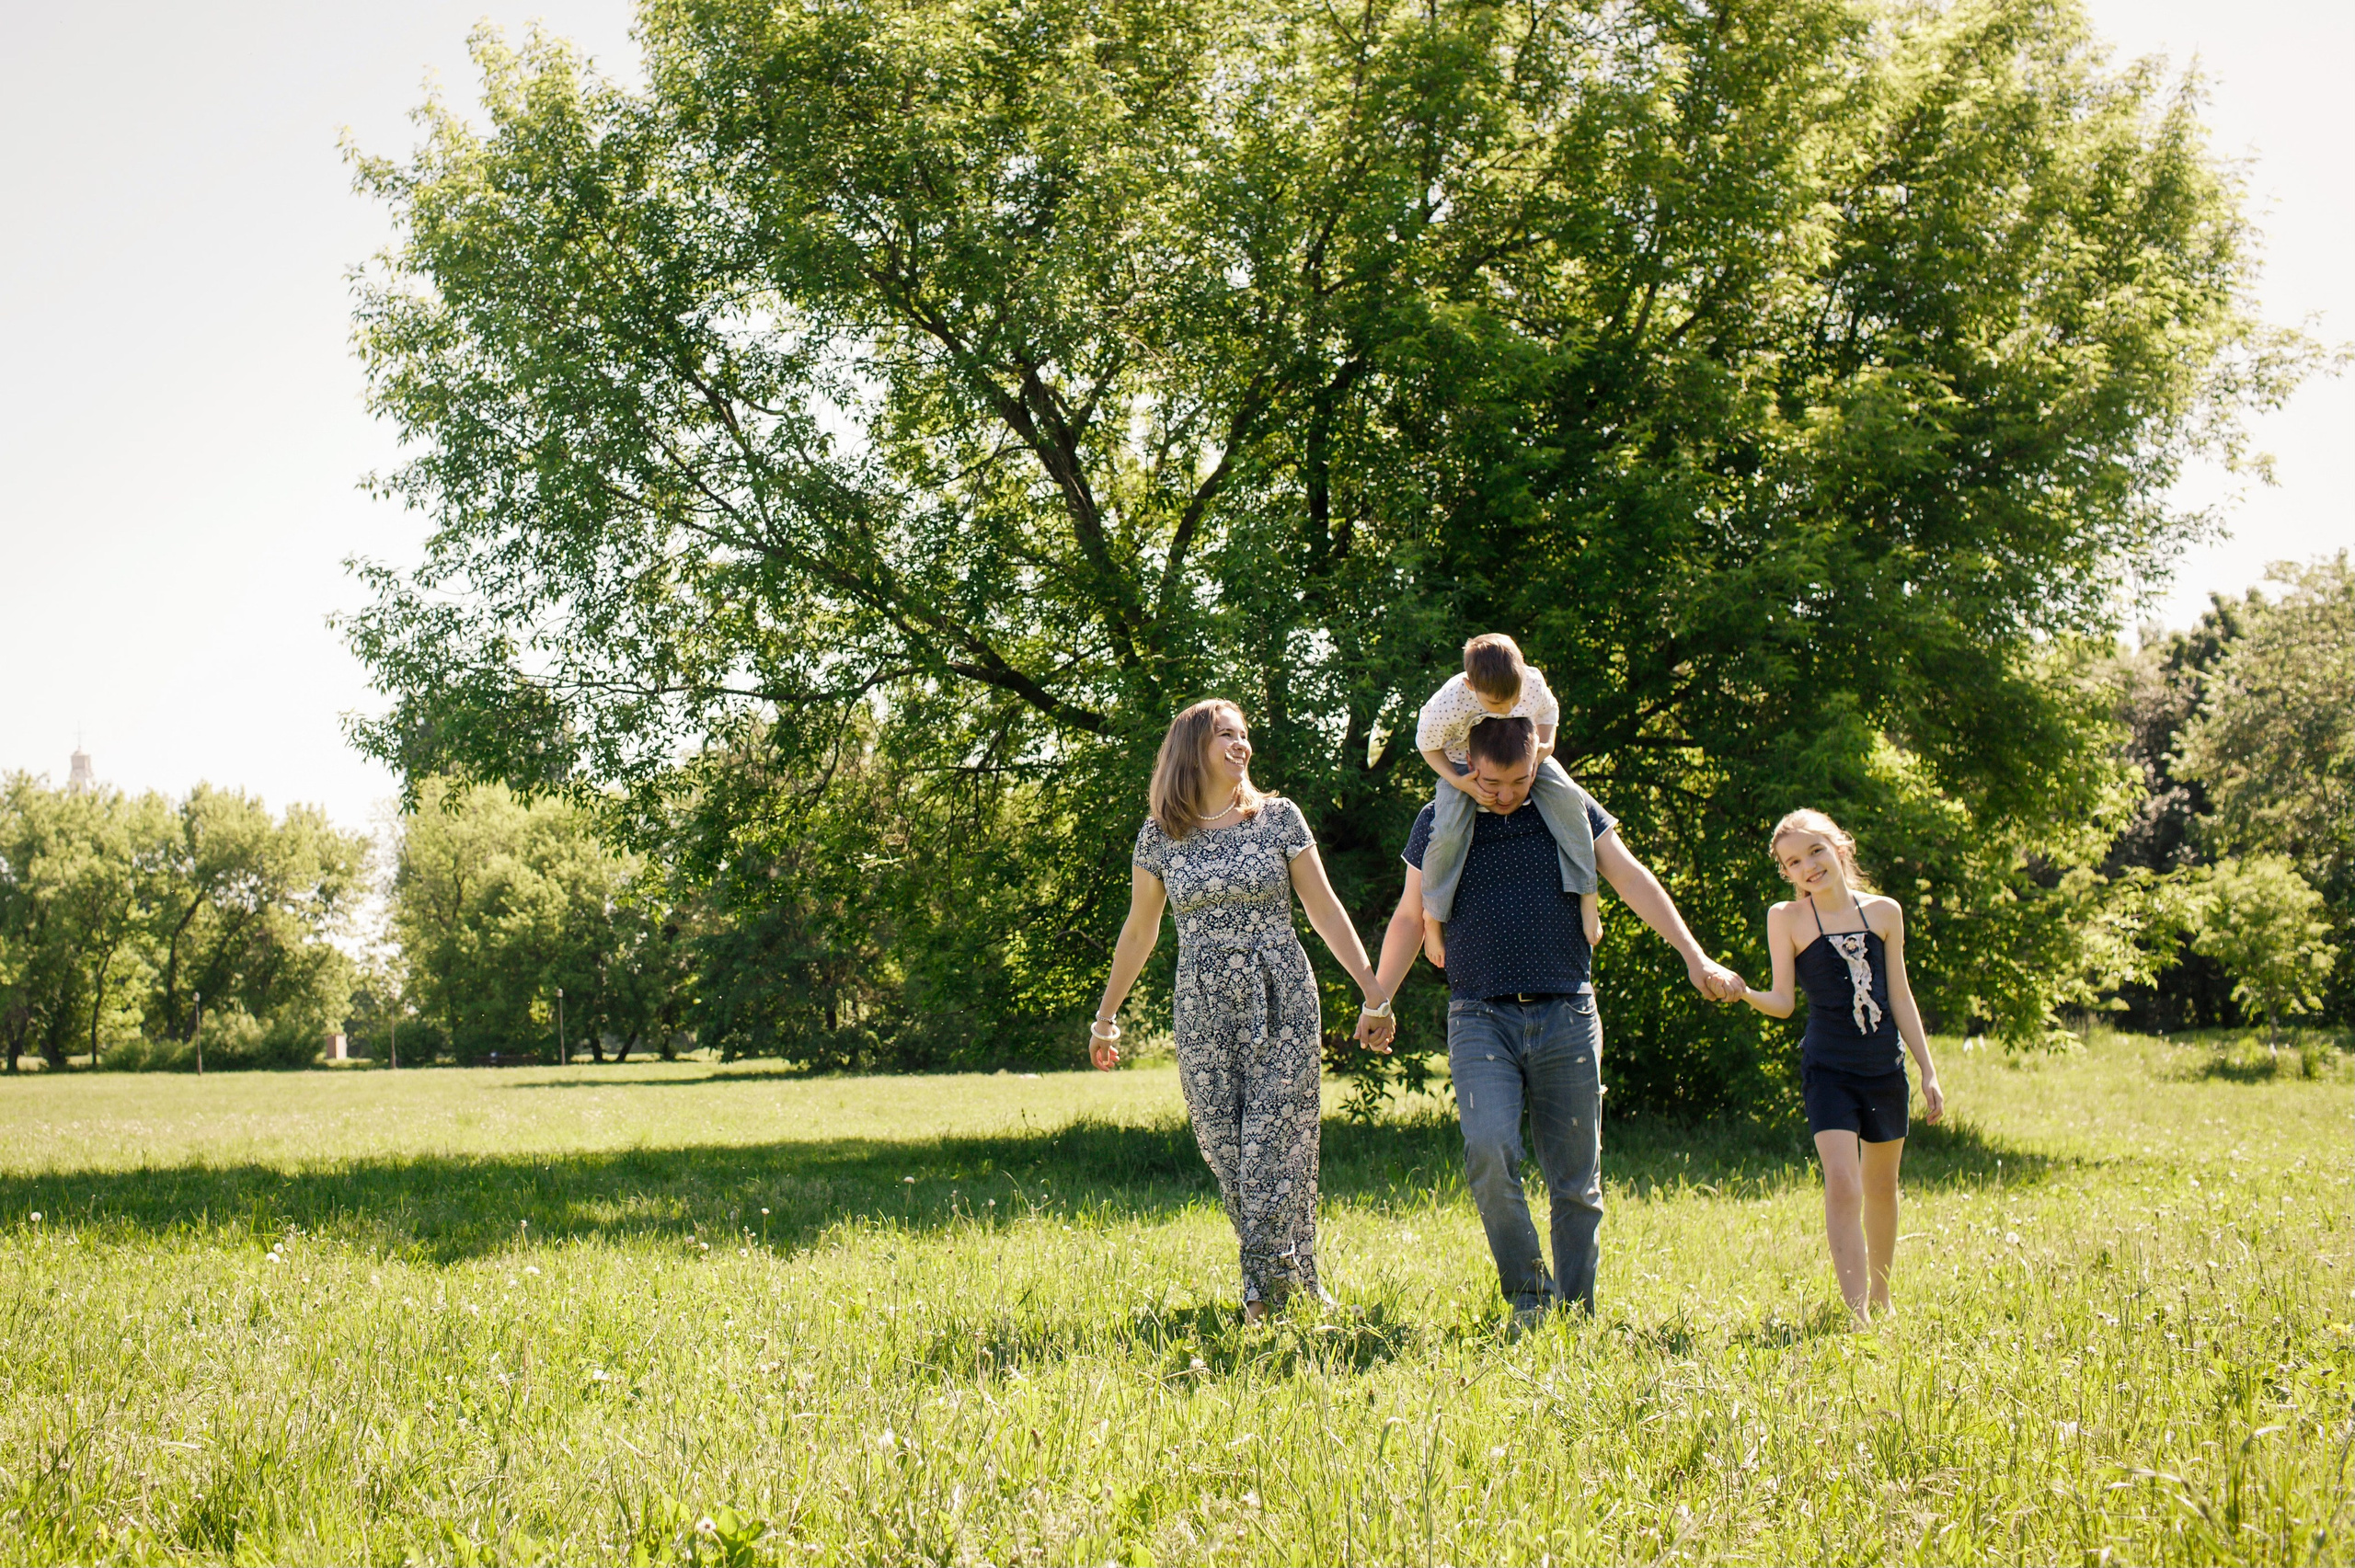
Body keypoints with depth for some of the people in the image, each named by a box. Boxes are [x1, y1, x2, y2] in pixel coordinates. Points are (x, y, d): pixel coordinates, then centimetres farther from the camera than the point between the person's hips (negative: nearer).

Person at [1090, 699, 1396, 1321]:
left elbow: (1325, 909, 5)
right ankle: (1298, 1282, 15)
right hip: (1204, 1013, 1)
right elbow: (1139, 931, 15)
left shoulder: (1279, 818, 2)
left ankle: (1266, 1290, -1)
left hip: (1282, 1005, -1)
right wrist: (1106, 1016, 19)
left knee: (1275, 1143, -8)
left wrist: (1374, 993, 1)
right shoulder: (1159, 835, 5)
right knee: (1227, 1153, 2)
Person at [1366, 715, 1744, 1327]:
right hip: (1480, 1018, -1)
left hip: (1566, 1017, 1)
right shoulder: (1438, 823, 8)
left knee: (1575, 1180, 3)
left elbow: (1633, 880, 1)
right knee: (1489, 1151, -21)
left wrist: (1694, 957, -10)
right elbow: (1409, 918, 15)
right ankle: (1528, 1295, -6)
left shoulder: (1572, 811, 8)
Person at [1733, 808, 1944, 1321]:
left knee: (1881, 1187, 15)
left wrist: (1929, 1072, 9)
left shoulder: (1883, 912, 5)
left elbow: (1900, 997, 10)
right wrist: (1743, 993, -26)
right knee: (1842, 1186, -17)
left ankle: (1880, 1295, 34)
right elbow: (1782, 1002, -5)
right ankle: (1856, 1312, -17)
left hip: (1885, 1066, 3)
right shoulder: (1787, 919, -3)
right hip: (1828, 1067, -3)